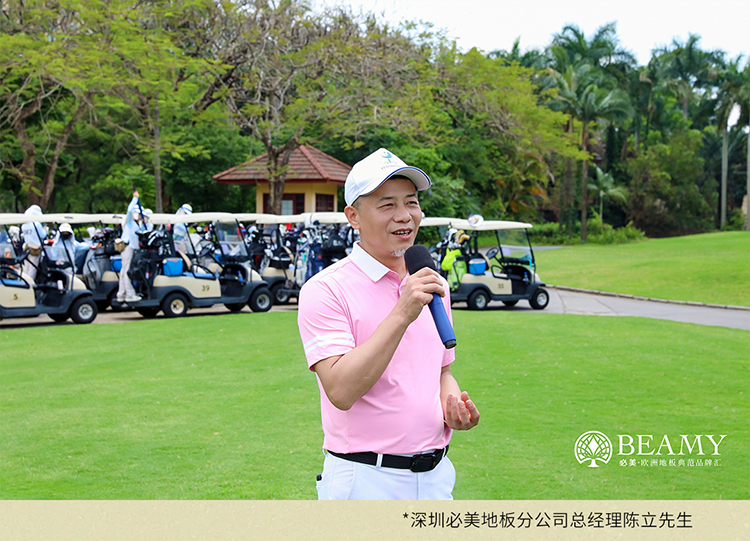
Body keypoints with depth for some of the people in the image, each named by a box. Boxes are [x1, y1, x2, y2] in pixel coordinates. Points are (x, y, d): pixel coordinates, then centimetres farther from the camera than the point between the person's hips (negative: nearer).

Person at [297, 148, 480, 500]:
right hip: (364, 481, -6)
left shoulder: (434, 286, 10)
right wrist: (402, 315, -26)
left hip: (435, 477, 6)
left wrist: (455, 405, 0)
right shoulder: (326, 290, -11)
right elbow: (341, 390, -23)